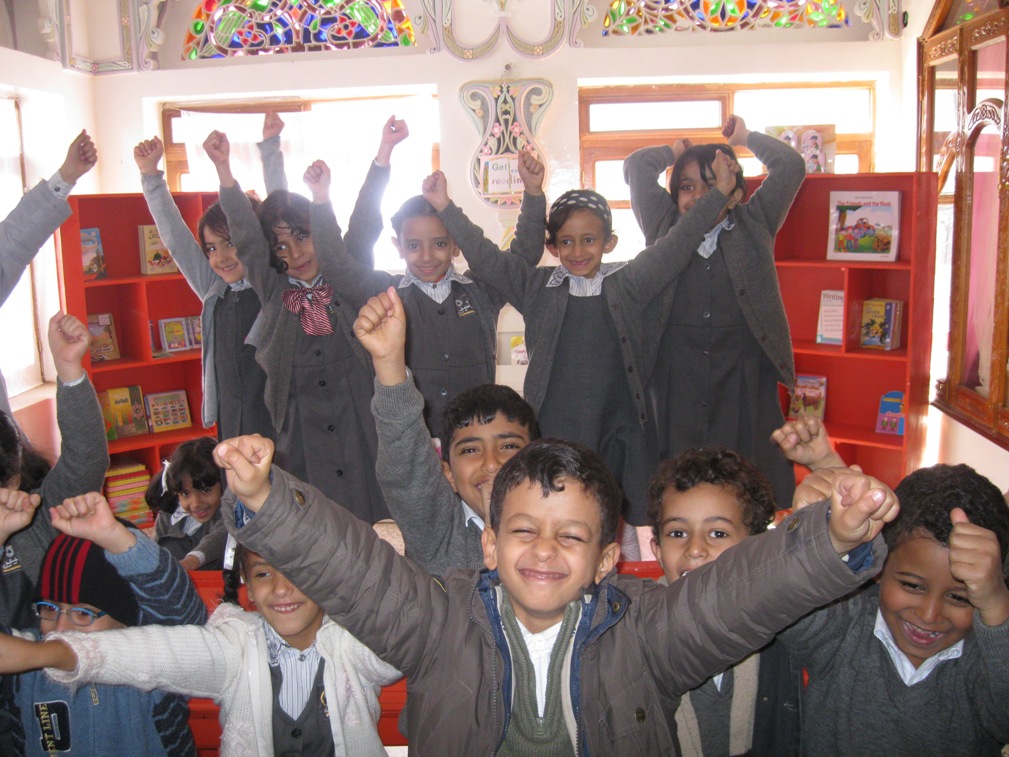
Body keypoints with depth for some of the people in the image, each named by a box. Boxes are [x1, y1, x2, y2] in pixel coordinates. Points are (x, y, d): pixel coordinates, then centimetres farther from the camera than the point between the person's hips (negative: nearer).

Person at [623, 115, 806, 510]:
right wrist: (678, 152, 24)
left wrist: (746, 138, 19)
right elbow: (636, 166, 12)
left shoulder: (753, 226, 10)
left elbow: (791, 166, 6)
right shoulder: (665, 226, 12)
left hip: (743, 378, 0)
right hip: (676, 380, 1)